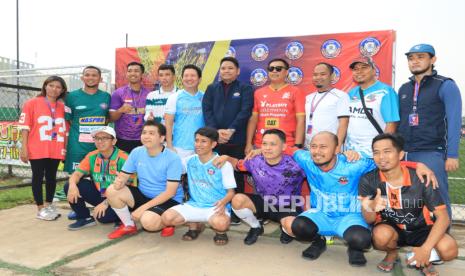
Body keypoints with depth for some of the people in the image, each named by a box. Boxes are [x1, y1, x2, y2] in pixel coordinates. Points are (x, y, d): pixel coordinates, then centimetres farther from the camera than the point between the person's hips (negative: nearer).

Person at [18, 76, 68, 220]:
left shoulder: (63, 107, 6)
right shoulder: (32, 103, -2)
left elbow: (65, 130, 10)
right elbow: (25, 127, -4)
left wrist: (65, 148, 7)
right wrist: (24, 148, -8)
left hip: (56, 150, 3)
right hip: (37, 150, -3)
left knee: (51, 177, 13)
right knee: (38, 177, 5)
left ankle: (49, 205, 27)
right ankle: (41, 209, 14)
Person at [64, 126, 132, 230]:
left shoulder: (123, 158, -20)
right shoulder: (92, 156, -1)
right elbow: (77, 174, -2)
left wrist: (106, 203, -27)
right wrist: (72, 186, -26)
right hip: (99, 195, 6)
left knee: (103, 216, -33)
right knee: (69, 186, -9)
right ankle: (85, 218, 6)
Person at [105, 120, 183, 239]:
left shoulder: (173, 158, -20)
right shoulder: (136, 152, -4)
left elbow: (170, 192, -21)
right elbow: (123, 176, 3)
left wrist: (143, 208, -23)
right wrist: (119, 182, -24)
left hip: (168, 201, -6)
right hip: (143, 195, 6)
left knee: (148, 221, -34)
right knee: (112, 190, -14)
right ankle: (129, 226, 7)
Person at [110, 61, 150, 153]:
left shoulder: (148, 94, 4)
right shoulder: (118, 93, -1)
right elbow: (111, 118, -1)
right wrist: (121, 110, -21)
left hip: (142, 140, 1)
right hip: (122, 140, -1)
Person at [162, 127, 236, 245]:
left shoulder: (224, 165, -7)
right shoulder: (189, 161, 6)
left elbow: (231, 192, -7)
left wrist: (223, 202, -27)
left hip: (216, 207, -4)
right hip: (194, 205, 4)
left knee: (220, 223, -37)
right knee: (167, 217, -18)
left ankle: (220, 231, 3)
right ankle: (195, 225, 12)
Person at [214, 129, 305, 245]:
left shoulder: (293, 165, -23)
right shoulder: (255, 161, -11)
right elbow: (238, 164, 7)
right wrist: (227, 158, -12)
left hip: (287, 206, -3)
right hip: (263, 202, 3)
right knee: (238, 199, -22)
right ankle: (256, 228, 8)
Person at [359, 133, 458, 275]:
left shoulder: (420, 178, -19)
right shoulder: (368, 180, -17)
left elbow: (443, 217, -17)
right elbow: (369, 220, -17)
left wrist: (426, 249, -30)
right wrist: (370, 208, -42)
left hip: (420, 229, 0)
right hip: (390, 228, 0)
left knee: (449, 249, -28)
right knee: (381, 234, -34)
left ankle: (424, 260, 7)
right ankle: (392, 254, 3)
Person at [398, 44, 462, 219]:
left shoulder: (446, 85, 0)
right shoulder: (403, 89, 15)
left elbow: (454, 122, -6)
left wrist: (452, 155, -13)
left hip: (432, 153, -5)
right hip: (405, 153, 5)